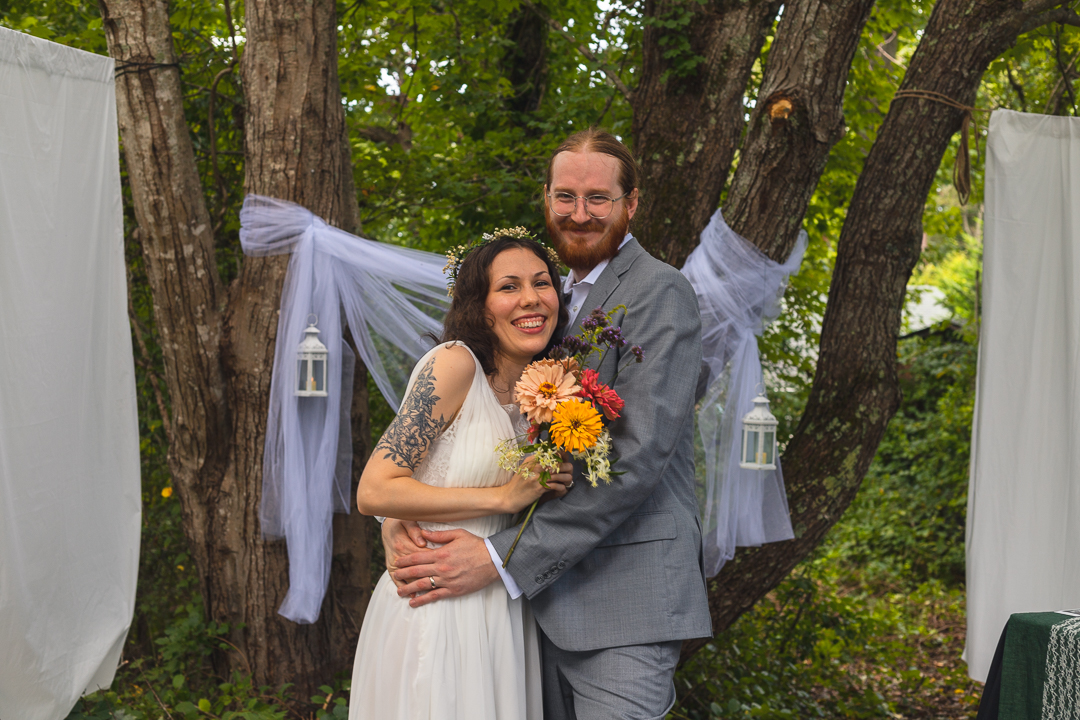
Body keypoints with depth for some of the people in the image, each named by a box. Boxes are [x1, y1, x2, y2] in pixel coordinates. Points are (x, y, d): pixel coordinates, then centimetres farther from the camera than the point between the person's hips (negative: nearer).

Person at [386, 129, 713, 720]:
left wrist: (503, 559, -21)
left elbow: (640, 454, -20)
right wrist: (397, 515, -7)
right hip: (547, 593, 7)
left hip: (623, 598, -7)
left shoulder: (659, 292, -9)